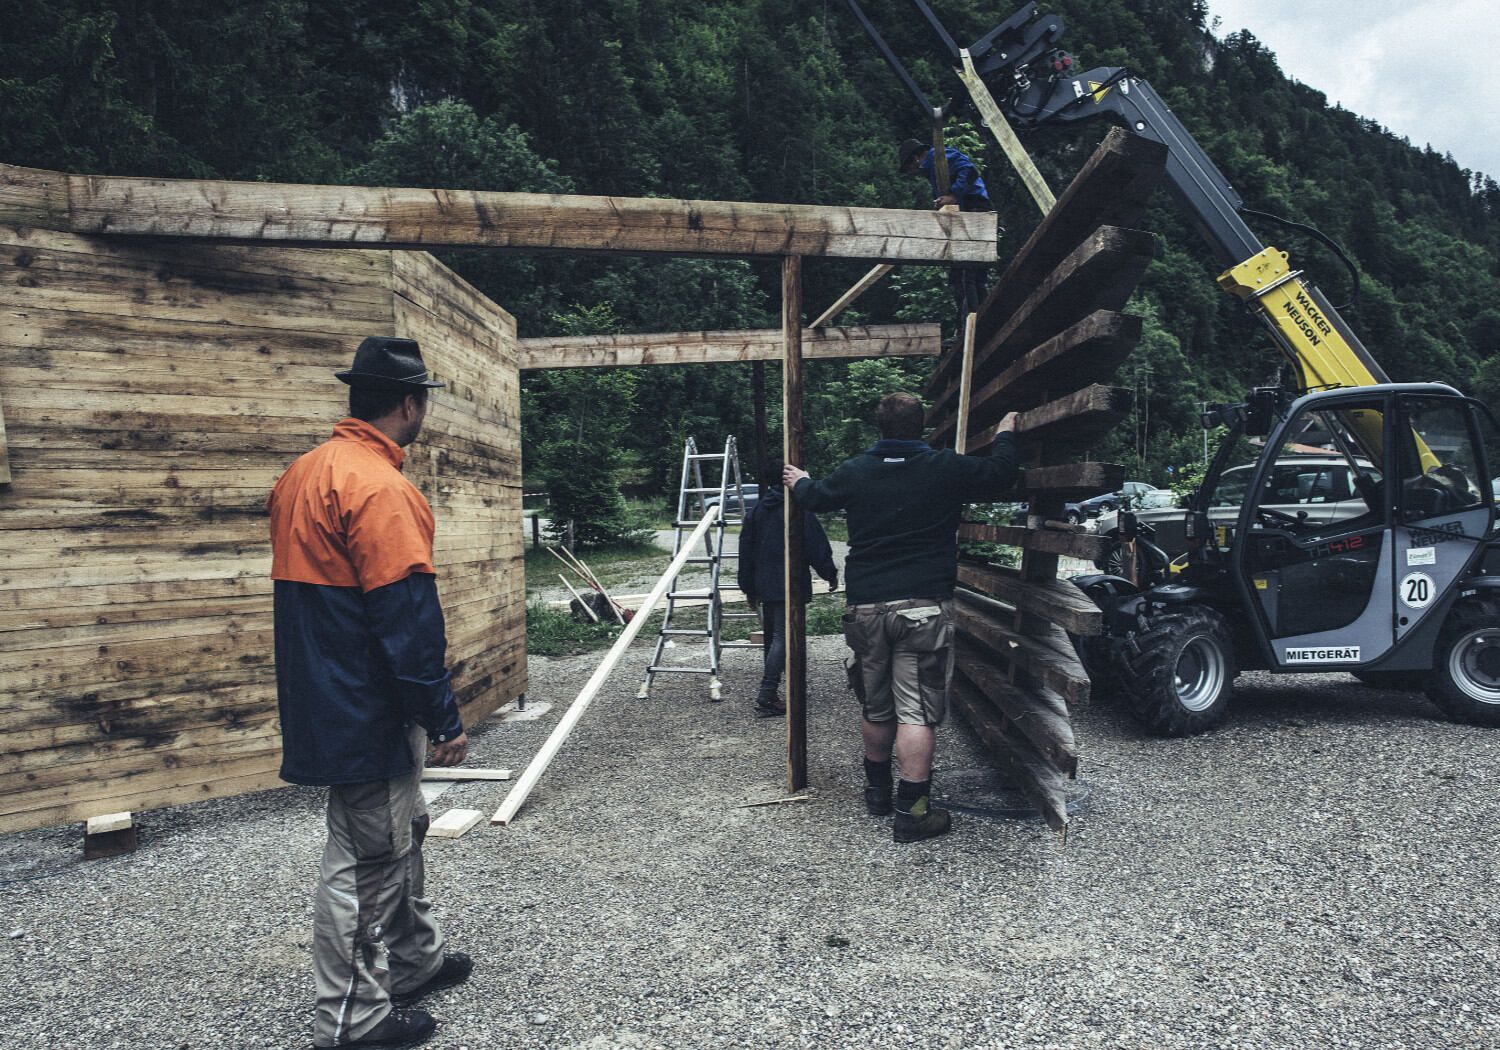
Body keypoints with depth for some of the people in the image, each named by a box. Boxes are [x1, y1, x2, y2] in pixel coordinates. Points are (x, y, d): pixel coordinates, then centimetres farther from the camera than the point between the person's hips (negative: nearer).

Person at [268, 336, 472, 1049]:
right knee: (366, 861, 4)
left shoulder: (301, 474, 10)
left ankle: (415, 961, 39)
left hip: (323, 694, 10)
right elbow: (408, 619, -23)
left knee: (401, 831, 23)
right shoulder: (381, 488, -21)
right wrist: (444, 719, -16)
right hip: (369, 712, -10)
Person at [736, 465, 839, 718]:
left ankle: (770, 696, 22)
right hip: (790, 586, -6)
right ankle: (766, 696, -17)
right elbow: (817, 546, -8)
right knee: (782, 637, -9)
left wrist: (749, 587, 21)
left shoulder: (755, 511, 11)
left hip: (765, 586, 6)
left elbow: (746, 551, 14)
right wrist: (830, 574, 5)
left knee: (771, 637, 16)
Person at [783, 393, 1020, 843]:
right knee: (917, 711, -1)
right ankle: (912, 811, 1)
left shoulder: (855, 471, 6)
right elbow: (1000, 474, 5)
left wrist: (799, 482, 45)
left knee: (876, 708, 18)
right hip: (924, 606, -4)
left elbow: (815, 498, 22)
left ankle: (877, 790, 34)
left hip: (865, 606, 4)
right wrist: (1005, 435, 24)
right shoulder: (946, 468, -5)